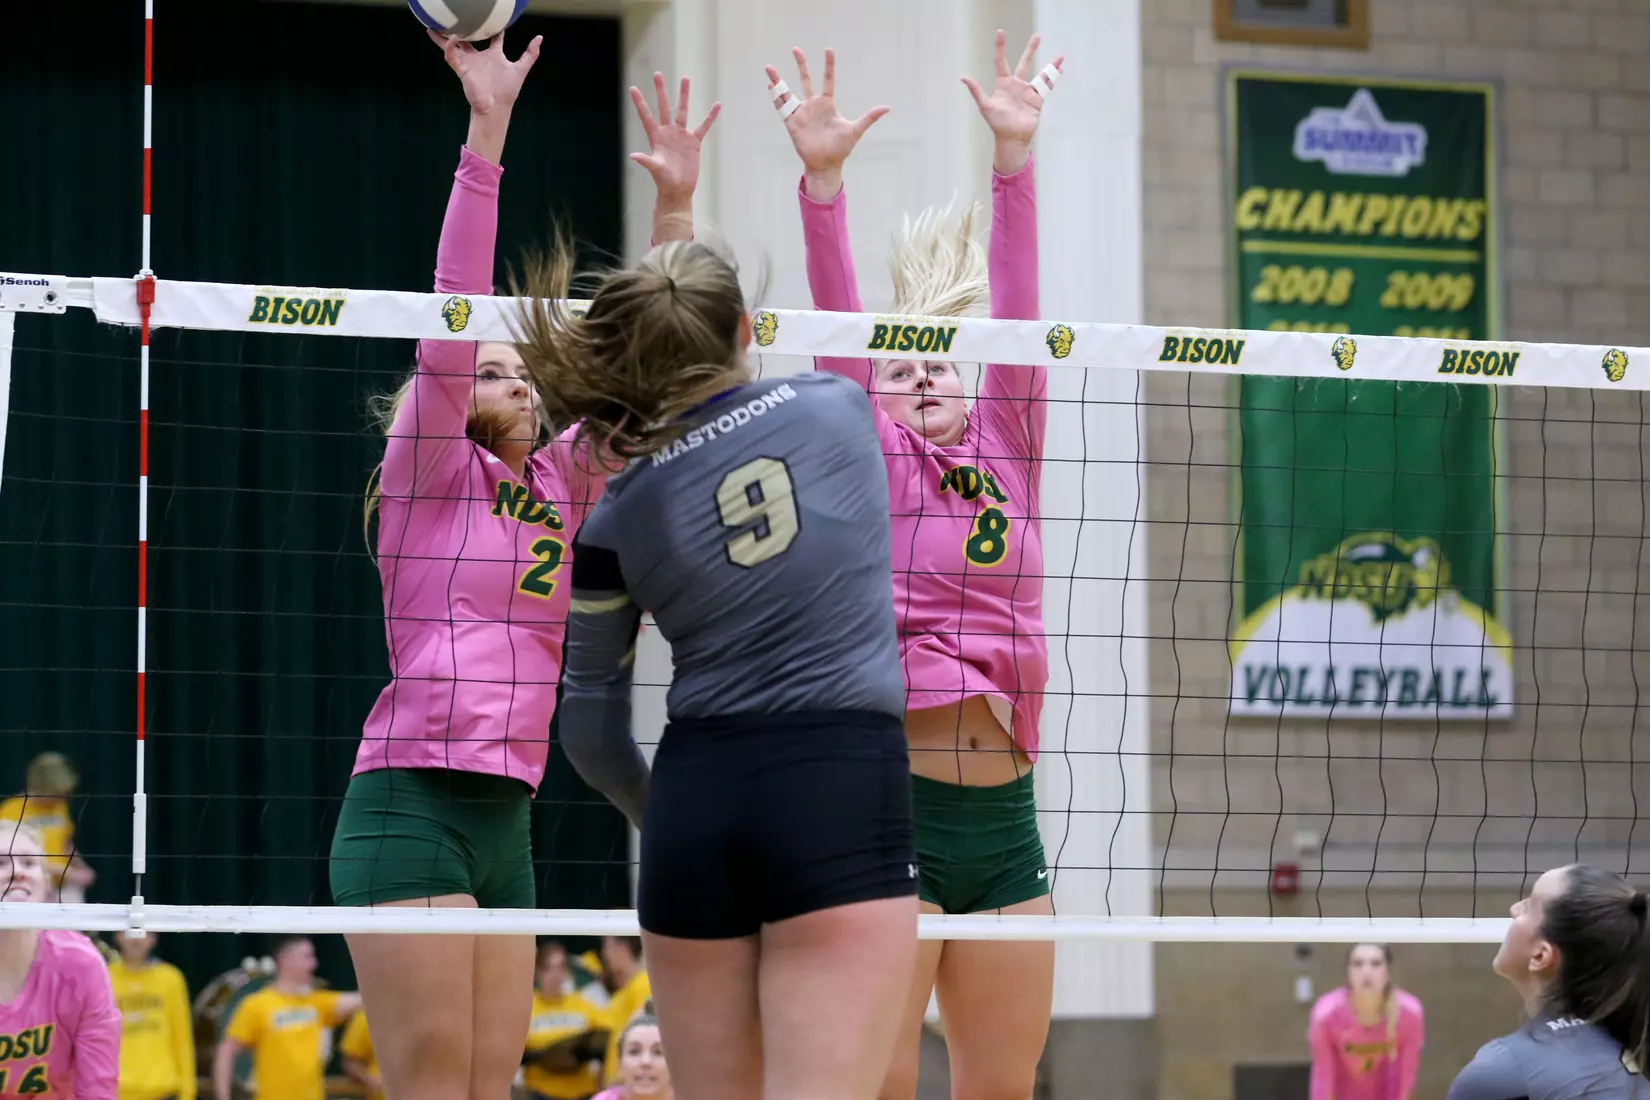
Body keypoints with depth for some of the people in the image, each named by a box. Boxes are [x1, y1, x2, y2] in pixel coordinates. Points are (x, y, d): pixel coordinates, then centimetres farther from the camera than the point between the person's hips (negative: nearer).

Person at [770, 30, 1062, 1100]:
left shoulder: (1006, 455, 14)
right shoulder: (869, 466, 4)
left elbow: (1016, 313, 5)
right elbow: (838, 333, -8)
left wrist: (1015, 152, -5)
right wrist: (822, 178, -21)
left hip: (1005, 820, 5)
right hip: (892, 806, -5)